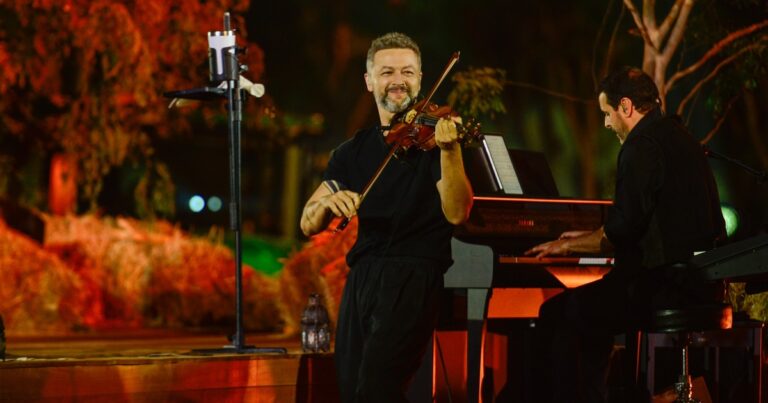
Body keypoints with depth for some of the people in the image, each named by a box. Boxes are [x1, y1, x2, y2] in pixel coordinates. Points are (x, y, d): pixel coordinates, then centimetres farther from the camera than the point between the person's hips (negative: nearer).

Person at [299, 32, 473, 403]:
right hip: (362, 278, 6)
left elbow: (456, 213, -16)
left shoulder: (432, 134, 0)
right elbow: (309, 225, 9)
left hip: (415, 275, -6)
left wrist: (448, 150, -31)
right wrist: (328, 201, -13)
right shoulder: (353, 151, 15)